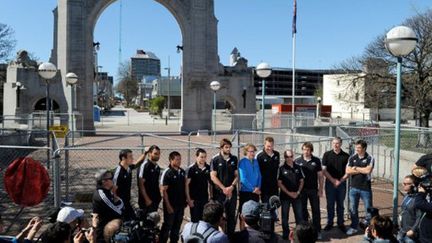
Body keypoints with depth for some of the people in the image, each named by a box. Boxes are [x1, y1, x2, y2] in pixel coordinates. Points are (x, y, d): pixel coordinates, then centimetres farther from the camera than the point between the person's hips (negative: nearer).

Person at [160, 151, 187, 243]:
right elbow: (163, 190, -14)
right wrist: (168, 205, -16)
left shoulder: (182, 172, 6)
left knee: (177, 225, 14)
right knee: (167, 226, 3)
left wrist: (185, 200, 10)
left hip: (181, 204, 6)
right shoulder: (167, 173, -12)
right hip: (171, 205, -6)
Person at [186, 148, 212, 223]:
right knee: (195, 220, 5)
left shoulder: (208, 168, 3)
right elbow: (186, 184, -8)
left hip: (205, 198, 4)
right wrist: (188, 199, -11)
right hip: (194, 199, -4)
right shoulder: (191, 169, -9)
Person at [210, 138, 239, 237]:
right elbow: (213, 177, -7)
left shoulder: (234, 159, 7)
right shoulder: (215, 160, -3)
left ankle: (230, 236, 20)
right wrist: (224, 188, -12)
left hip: (232, 192, 3)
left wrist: (231, 187, -8)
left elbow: (237, 175, 7)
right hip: (219, 192, -3)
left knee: (231, 216, 9)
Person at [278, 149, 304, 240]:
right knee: (285, 216, 6)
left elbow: (302, 181, 8)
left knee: (299, 215, 5)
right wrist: (289, 193, -12)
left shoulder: (298, 167, 4)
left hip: (296, 195, 2)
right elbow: (279, 183, -7)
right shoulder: (282, 168, -5)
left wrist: (298, 192, -5)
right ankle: (286, 234, 18)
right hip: (285, 196, -2)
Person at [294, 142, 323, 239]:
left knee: (316, 210, 5)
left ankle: (317, 231, 15)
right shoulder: (297, 161, -1)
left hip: (314, 190, 0)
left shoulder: (316, 161, 0)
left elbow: (320, 176, 4)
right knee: (303, 210, 9)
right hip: (302, 190, 0)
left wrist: (320, 189, 0)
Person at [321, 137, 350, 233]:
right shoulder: (327, 155, -1)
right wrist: (333, 180, -10)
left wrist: (340, 181, -11)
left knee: (340, 204, 9)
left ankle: (340, 223, 21)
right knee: (330, 204, 6)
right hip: (330, 183, 0)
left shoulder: (346, 156, 1)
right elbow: (324, 170, -3)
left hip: (342, 183, 0)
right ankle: (329, 223, 18)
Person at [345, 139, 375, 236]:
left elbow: (368, 170, -21)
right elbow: (348, 171, -6)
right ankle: (353, 227, 22)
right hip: (354, 187, 3)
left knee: (368, 209, 6)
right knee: (353, 209, 10)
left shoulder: (370, 158, -7)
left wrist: (356, 168, -8)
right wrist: (362, 170, -10)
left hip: (365, 188, -3)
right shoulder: (352, 158, 4)